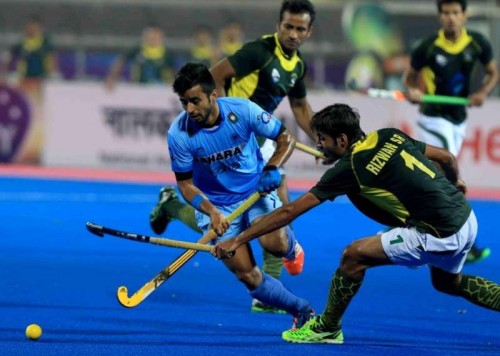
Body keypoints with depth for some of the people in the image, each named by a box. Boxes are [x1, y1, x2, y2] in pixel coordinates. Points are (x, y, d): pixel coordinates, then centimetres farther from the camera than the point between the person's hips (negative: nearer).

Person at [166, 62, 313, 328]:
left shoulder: (243, 110, -20)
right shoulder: (179, 134, -19)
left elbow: (286, 138, -6)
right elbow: (186, 184, -9)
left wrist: (273, 168, -24)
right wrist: (211, 212, -26)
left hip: (256, 190, 0)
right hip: (216, 204, 0)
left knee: (274, 243, -28)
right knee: (246, 275, -10)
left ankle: (291, 247, 11)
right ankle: (302, 311, 9)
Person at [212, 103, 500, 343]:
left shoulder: (349, 168, -10)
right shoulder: (389, 136, 7)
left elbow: (290, 211, -7)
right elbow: (447, 158, 14)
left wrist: (239, 240, -3)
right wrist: (454, 183, 38)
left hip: (439, 236, -8)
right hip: (468, 218, 8)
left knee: (354, 256, -1)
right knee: (448, 283, 33)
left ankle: (327, 328, 13)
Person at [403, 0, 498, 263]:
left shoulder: (477, 43, -6)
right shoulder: (427, 47, -16)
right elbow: (410, 77, -2)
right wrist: (412, 92, -23)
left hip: (458, 119, 6)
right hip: (433, 120, -6)